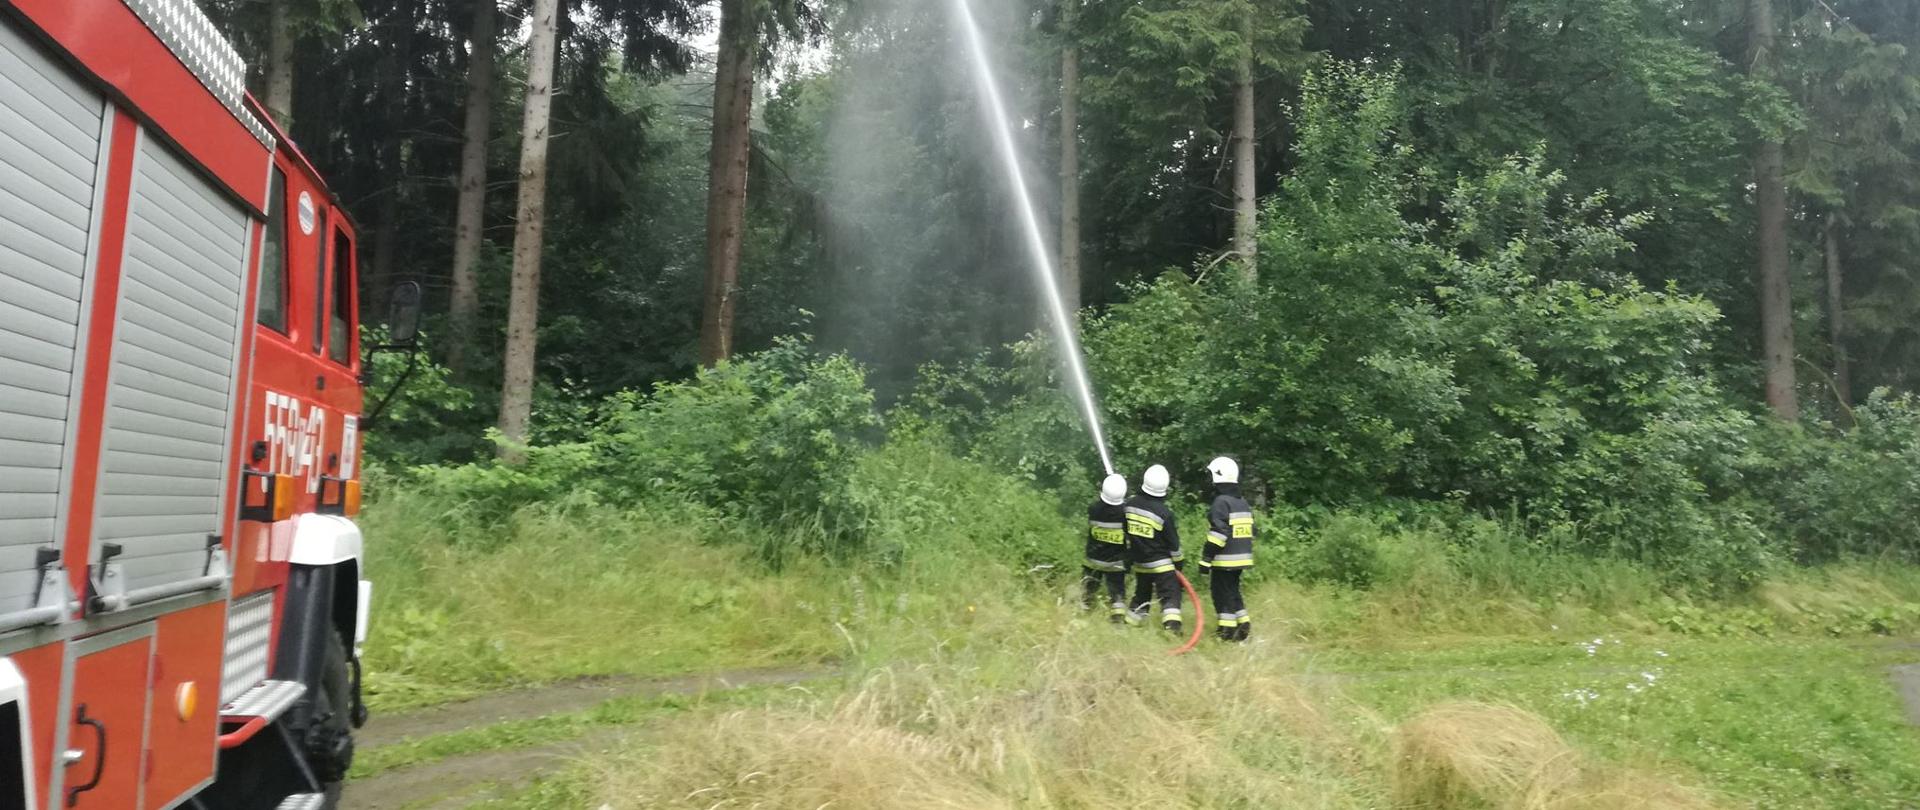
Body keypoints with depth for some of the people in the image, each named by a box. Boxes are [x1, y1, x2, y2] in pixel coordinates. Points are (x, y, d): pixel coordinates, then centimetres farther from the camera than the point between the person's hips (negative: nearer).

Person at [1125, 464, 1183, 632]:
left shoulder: (1130, 505, -4)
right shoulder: (1164, 512, -18)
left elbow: (1125, 534, 8)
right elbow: (1173, 542, -8)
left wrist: (1128, 556, 21)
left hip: (1138, 562, 6)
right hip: (1161, 564, -5)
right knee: (1170, 595, -4)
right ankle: (1172, 627, -16)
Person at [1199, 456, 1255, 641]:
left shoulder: (1221, 502, -14)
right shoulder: (1243, 503, 14)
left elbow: (1218, 533, -20)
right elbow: (1251, 531, 18)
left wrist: (1206, 558, -18)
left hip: (1225, 560, -9)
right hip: (1242, 557, 9)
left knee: (1222, 593, -1)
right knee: (1233, 591, 19)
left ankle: (1227, 631, -1)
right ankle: (1243, 624, 16)